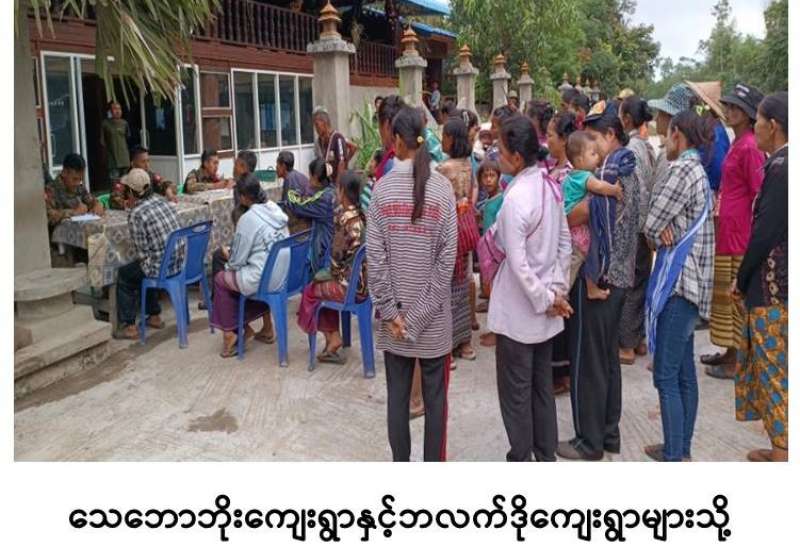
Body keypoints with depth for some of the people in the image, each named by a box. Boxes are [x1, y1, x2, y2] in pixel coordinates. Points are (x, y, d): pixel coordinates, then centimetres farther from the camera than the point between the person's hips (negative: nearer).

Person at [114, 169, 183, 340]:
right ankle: (154, 316, 39)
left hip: (161, 268, -7)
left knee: (123, 276, 17)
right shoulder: (162, 200, 3)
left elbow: (142, 253, -14)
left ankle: (129, 326, 19)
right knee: (143, 269, 33)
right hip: (180, 261, 7)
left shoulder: (135, 214, -16)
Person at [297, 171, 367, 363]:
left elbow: (336, 257, -15)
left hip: (351, 284, -8)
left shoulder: (346, 219, -22)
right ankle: (333, 339, 23)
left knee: (311, 291, 13)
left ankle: (332, 339, 22)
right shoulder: (362, 215, 5)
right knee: (324, 285, 25)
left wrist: (334, 273, 0)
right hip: (363, 279, 8)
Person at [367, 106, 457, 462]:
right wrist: (422, 314, -7)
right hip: (434, 315, -1)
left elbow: (375, 256, -9)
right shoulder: (442, 187, -7)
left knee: (397, 395, 13)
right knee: (435, 395, 11)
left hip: (395, 310, 1)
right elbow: (447, 256, -11)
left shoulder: (382, 188, -6)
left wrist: (390, 311, -4)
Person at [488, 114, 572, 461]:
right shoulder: (550, 186, 2)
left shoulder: (515, 198, -22)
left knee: (515, 391, 7)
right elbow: (564, 241, 8)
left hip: (519, 308, -8)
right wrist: (557, 288, 7)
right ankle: (546, 456, 31)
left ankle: (521, 459, 20)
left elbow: (518, 264, -23)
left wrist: (545, 299, -12)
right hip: (545, 305, 8)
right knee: (542, 384, 18)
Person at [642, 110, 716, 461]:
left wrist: (662, 234, 5)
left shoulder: (684, 169, -13)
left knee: (666, 375, -5)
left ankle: (674, 457, 1)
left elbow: (651, 225, -14)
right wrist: (667, 231, -9)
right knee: (684, 370, 14)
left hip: (678, 280, -10)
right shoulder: (699, 171, 17)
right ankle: (682, 449, 24)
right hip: (689, 281, 10)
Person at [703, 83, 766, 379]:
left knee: (734, 297, 0)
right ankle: (730, 352, 30)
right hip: (728, 231, 9)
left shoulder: (750, 147, -16)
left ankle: (737, 362, 12)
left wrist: (752, 237, -16)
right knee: (726, 294, 17)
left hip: (738, 234, -9)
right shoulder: (738, 144, 12)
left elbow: (760, 196, -17)